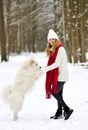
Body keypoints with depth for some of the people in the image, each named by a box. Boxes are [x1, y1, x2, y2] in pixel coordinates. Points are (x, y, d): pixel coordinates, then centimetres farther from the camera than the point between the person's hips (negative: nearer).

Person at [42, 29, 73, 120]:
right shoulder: (53, 49, 15)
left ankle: (67, 110, -5)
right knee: (58, 94, 11)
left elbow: (56, 64, -21)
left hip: (61, 76, -9)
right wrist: (44, 68, 0)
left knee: (54, 92, -10)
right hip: (57, 75, 9)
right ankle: (59, 112, 17)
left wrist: (45, 69, -21)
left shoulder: (60, 49, -15)